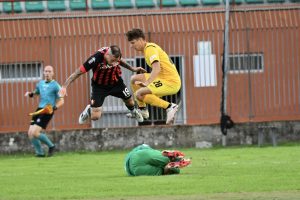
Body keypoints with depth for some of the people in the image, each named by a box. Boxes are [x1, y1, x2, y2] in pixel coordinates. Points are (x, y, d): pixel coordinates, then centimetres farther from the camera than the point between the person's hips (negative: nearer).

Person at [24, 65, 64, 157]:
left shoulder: (55, 86, -4)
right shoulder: (40, 83, 14)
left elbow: (61, 101, -5)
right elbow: (36, 93, 33)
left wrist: (54, 107, -23)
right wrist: (30, 94, 10)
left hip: (47, 111, -7)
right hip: (39, 110, 7)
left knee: (35, 133, -18)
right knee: (30, 133, -3)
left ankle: (51, 146, 3)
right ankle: (40, 152, 10)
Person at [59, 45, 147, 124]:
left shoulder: (115, 54, -22)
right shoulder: (96, 58, -36)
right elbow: (78, 72, -31)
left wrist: (132, 68, 13)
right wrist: (64, 86, -35)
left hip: (116, 83, 4)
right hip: (99, 86, -4)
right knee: (95, 116, -11)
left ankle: (133, 111, 51)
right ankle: (89, 110, 27)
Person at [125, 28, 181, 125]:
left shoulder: (150, 48, -14)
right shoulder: (149, 47, 17)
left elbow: (157, 69, -28)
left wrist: (147, 82, -37)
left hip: (171, 82, -10)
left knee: (139, 94, -21)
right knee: (134, 79, 17)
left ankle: (169, 107, -20)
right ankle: (142, 110, 20)